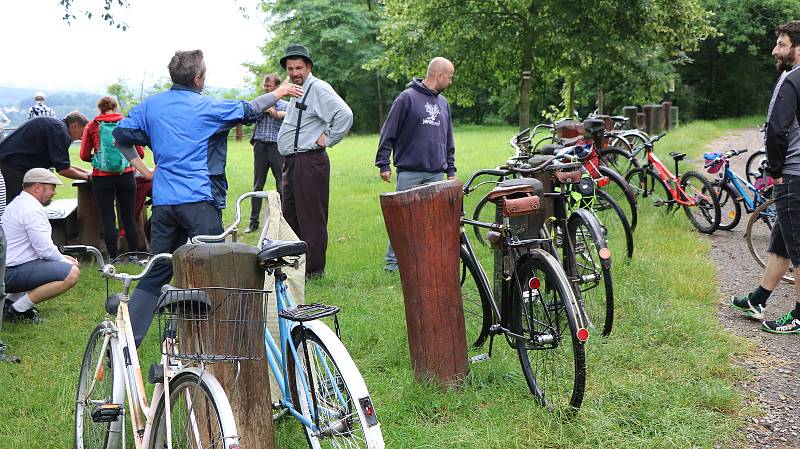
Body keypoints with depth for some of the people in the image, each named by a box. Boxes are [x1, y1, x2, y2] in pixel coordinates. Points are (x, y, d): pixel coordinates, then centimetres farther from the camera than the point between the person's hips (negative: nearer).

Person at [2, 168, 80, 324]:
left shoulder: (18, 203, 18)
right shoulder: (32, 210, -15)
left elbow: (39, 244, 24)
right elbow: (45, 249, -18)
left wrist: (62, 257, 15)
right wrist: (65, 261, 0)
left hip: (7, 267, 11)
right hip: (11, 274, -11)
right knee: (72, 273, -21)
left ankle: (12, 301, 16)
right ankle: (18, 309, -12)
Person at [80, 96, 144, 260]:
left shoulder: (92, 126, 4)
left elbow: (85, 155, 3)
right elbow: (140, 153, 5)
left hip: (102, 177, -1)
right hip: (126, 175, 1)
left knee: (108, 218, 4)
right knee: (129, 216, 9)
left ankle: (113, 258, 5)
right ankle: (134, 255, 13)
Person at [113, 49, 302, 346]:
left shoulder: (150, 105, 8)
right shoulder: (206, 107, -2)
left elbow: (121, 135, 12)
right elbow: (248, 110, 11)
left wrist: (143, 169, 17)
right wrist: (278, 93, 27)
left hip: (162, 202, 5)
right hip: (197, 201, -5)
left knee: (156, 272, 12)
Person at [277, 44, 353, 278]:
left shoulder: (318, 88, -13)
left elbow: (345, 115, -24)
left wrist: (328, 139, -17)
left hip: (309, 161, -10)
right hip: (292, 162, 10)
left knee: (311, 217, -4)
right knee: (289, 216, 15)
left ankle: (314, 268, 3)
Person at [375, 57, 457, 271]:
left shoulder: (443, 103, 17)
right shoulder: (407, 97, -4)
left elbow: (448, 140, 23)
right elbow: (388, 132, -4)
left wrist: (451, 170, 20)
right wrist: (383, 163, -7)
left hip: (436, 174, 6)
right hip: (409, 172, -5)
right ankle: (393, 261, 6)